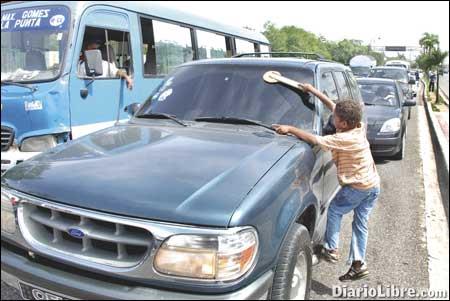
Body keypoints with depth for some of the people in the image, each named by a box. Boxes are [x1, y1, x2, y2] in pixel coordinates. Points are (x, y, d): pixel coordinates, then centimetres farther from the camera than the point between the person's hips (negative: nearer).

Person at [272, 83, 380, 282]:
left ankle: (331, 249, 13)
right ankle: (358, 265, 18)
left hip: (357, 187, -9)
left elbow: (314, 139, -29)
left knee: (334, 210, 11)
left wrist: (290, 129, -22)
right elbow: (333, 106, 6)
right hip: (373, 184, 9)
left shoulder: (345, 139, -26)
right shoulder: (358, 128, -1)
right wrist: (313, 91, 8)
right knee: (360, 223, 12)